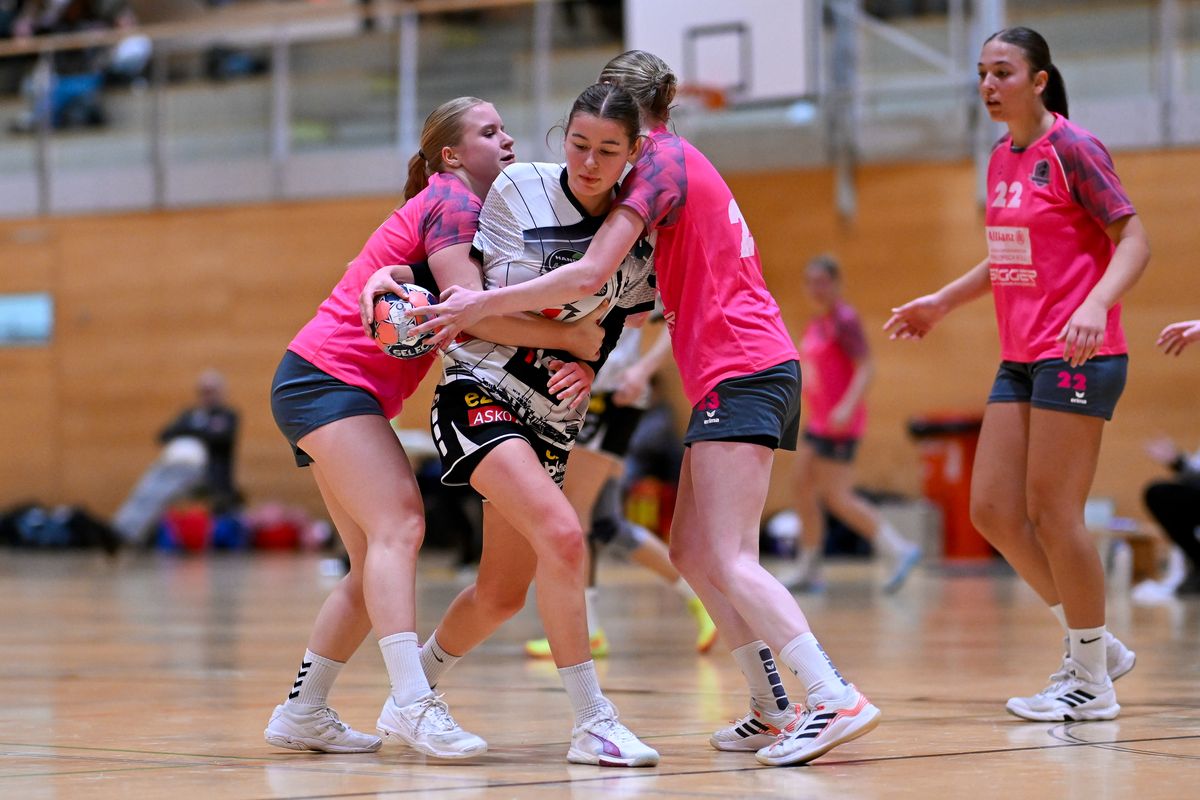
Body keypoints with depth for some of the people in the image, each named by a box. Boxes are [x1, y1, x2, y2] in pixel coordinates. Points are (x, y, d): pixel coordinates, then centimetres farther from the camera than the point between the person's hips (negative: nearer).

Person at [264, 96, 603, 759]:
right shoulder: (450, 201, -11)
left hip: (346, 393, 10)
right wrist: (569, 337, -19)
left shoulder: (467, 208, 18)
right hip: (326, 376, -10)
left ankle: (302, 713, 13)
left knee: (375, 561, 8)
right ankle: (411, 703, -30)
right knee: (398, 525, -21)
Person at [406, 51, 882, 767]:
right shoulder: (682, 162, 21)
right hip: (758, 368, 10)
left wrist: (484, 305, -15)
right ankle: (775, 712, 8)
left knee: (729, 561, -15)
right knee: (692, 552, 9)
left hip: (741, 372, -10)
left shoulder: (661, 162, -9)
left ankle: (836, 700, -23)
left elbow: (588, 276, -20)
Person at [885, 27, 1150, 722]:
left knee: (1052, 513, -7)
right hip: (1021, 358, 8)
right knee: (993, 512, 4)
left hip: (1076, 356, -8)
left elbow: (1134, 240, -14)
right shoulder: (1002, 159, 14)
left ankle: (1093, 683, 6)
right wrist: (943, 301, 29)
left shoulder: (1073, 149, -10)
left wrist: (1094, 305, -30)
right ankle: (1098, 646, 19)